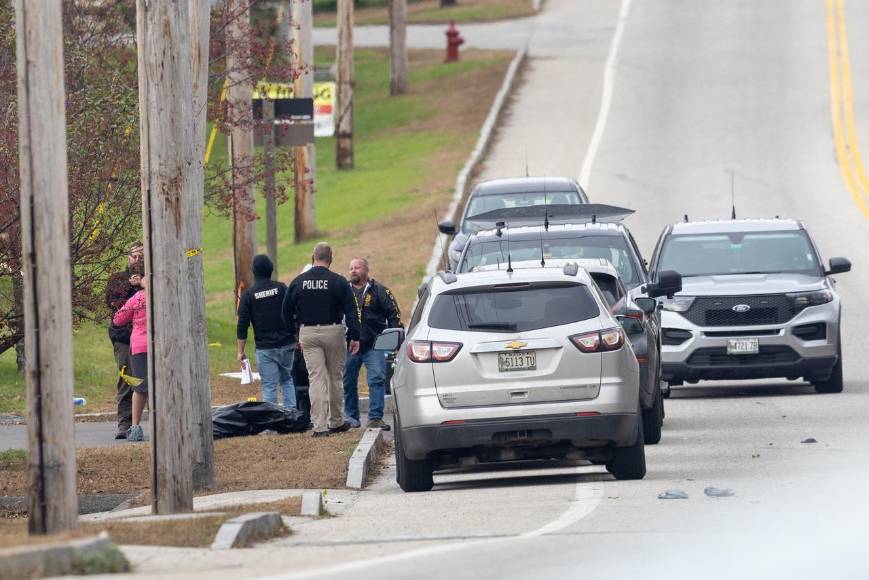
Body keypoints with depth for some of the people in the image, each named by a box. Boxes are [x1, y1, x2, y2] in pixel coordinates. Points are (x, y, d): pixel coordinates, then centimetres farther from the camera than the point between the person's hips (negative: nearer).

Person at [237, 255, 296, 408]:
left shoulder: (249, 294, -4)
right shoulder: (281, 288, 0)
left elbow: (242, 325, -5)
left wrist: (241, 351, 1)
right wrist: (297, 339, 13)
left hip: (264, 348, -2)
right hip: (286, 344, 2)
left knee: (269, 386, 0)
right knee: (287, 380, 17)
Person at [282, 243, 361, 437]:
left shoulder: (297, 282, 2)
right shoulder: (339, 282, -5)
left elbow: (286, 312, 9)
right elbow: (351, 311, -8)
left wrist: (294, 334, 18)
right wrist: (354, 337, -5)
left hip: (308, 334, 1)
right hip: (333, 333, -1)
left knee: (316, 378, -2)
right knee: (335, 377, 12)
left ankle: (320, 426, -11)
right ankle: (336, 422, 21)